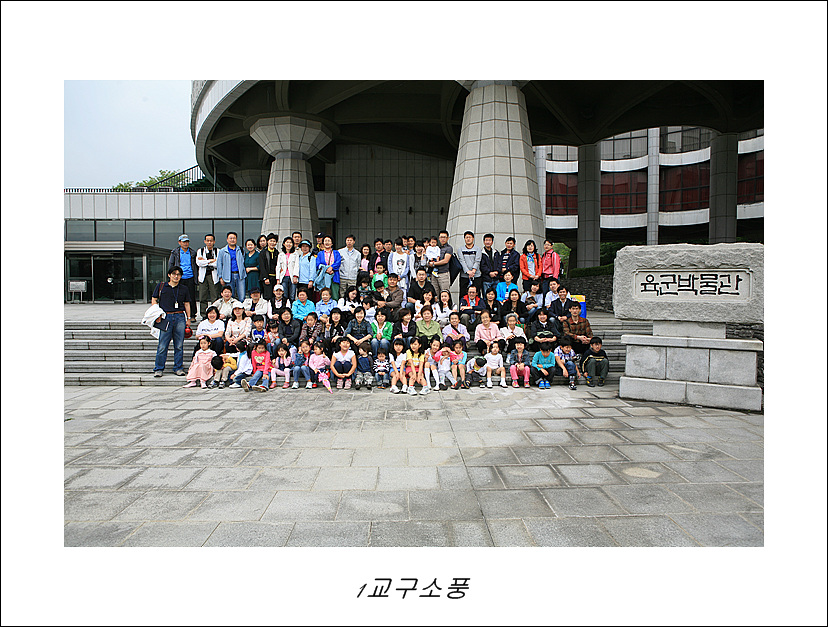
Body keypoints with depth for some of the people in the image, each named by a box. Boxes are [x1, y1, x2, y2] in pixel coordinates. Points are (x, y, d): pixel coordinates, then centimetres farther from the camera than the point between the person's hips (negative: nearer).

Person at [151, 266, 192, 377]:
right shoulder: (161, 286, 10)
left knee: (179, 345, 2)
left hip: (180, 317, 1)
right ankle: (158, 369, 4)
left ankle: (178, 368, 11)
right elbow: (154, 300, 12)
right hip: (165, 317, -1)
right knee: (162, 345, -4)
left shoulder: (183, 289, 14)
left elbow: (187, 304, 17)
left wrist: (188, 318, 12)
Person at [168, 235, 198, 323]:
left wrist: (196, 276, 9)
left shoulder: (192, 253, 10)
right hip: (179, 278, 0)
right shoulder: (175, 252, 8)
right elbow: (170, 265, 8)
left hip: (190, 278, 1)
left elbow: (196, 265, 17)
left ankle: (192, 316, 9)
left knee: (191, 298, 0)